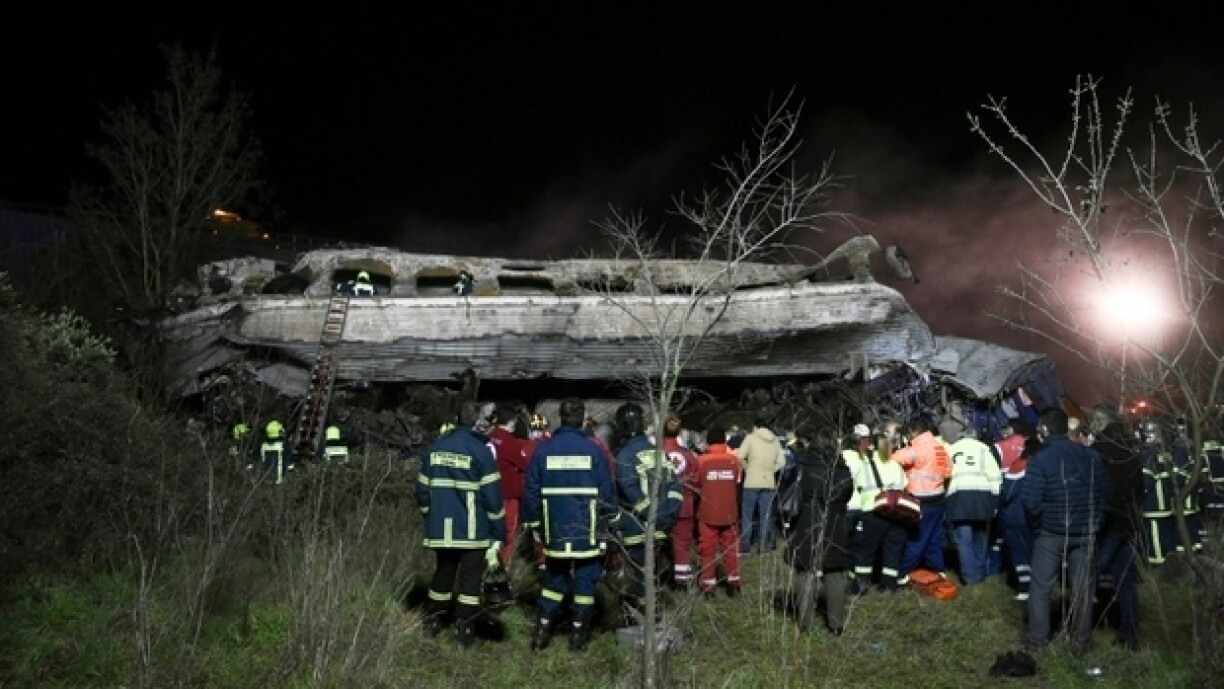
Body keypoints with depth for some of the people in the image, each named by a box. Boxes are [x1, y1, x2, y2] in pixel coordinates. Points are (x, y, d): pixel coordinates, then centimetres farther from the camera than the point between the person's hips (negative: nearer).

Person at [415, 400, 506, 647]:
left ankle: (432, 622, 28)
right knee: (470, 578, 5)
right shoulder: (481, 450, -11)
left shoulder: (435, 448, 5)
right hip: (472, 531, -5)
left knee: (442, 573, 19)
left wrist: (431, 518, 22)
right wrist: (499, 532, -5)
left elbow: (422, 489, 9)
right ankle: (464, 630, 6)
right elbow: (492, 495, -12)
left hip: (441, 529, 5)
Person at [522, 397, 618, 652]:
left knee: (553, 579, 15)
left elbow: (531, 490, 3)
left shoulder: (543, 449, -1)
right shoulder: (593, 449, -7)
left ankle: (542, 631, 13)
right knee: (585, 580, 8)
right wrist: (609, 520, 11)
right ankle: (578, 634, 11)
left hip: (555, 531, 2)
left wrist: (534, 524, 13)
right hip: (587, 530, -2)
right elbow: (607, 489, -3)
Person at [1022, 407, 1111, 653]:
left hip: (1051, 533, -3)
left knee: (1041, 587, 10)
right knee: (1082, 588, 13)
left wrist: (1035, 524, -1)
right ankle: (1081, 640, 20)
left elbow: (1031, 502, -19)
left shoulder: (1040, 459, -16)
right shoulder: (1091, 456, -2)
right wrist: (1094, 522, 11)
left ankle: (1037, 638, 15)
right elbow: (1105, 493, 3)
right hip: (1085, 533, 4)